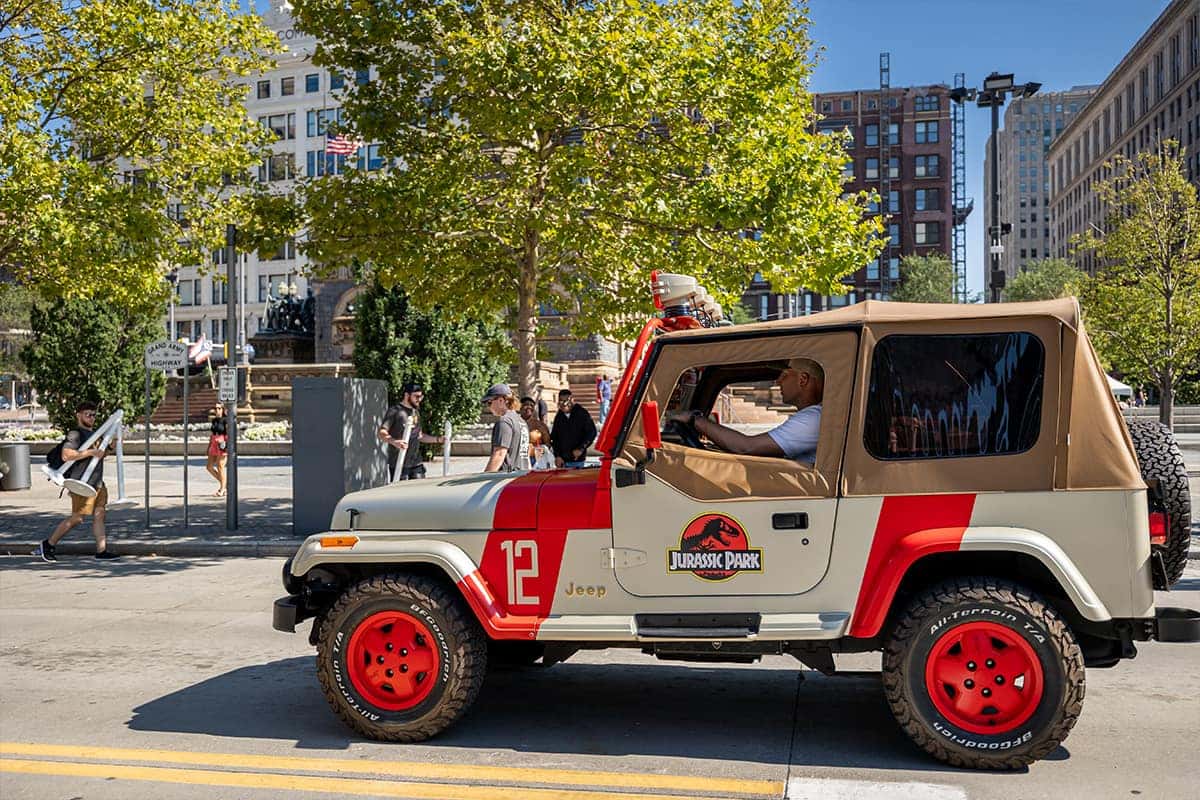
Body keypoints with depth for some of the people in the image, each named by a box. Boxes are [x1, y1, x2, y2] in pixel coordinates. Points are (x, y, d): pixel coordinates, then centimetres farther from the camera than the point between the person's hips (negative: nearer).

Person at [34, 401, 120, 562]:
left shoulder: (93, 433, 20)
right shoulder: (75, 434, -10)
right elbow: (66, 455, -24)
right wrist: (91, 452, -23)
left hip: (98, 482, 9)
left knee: (99, 515, 4)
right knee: (77, 517, -3)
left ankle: (101, 551, 4)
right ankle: (48, 544, 12)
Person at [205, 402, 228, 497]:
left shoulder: (225, 420, -8)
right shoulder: (213, 420, 13)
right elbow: (211, 435, 18)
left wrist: (228, 448, -19)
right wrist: (209, 447, 17)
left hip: (222, 446, -7)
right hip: (214, 445, 8)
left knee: (220, 467, -5)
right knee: (209, 466, 6)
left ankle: (222, 490, 4)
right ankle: (222, 482, 23)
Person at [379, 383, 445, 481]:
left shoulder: (416, 412, 18)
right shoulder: (394, 411, -5)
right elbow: (381, 433, -15)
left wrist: (437, 439, 14)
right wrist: (394, 441, -34)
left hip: (416, 463, 7)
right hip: (399, 464, -7)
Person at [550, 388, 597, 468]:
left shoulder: (582, 413, -2)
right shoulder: (559, 417, 9)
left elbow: (592, 432, -4)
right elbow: (553, 437, 13)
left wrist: (581, 449, -12)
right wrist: (557, 456, 3)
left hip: (578, 459, -3)